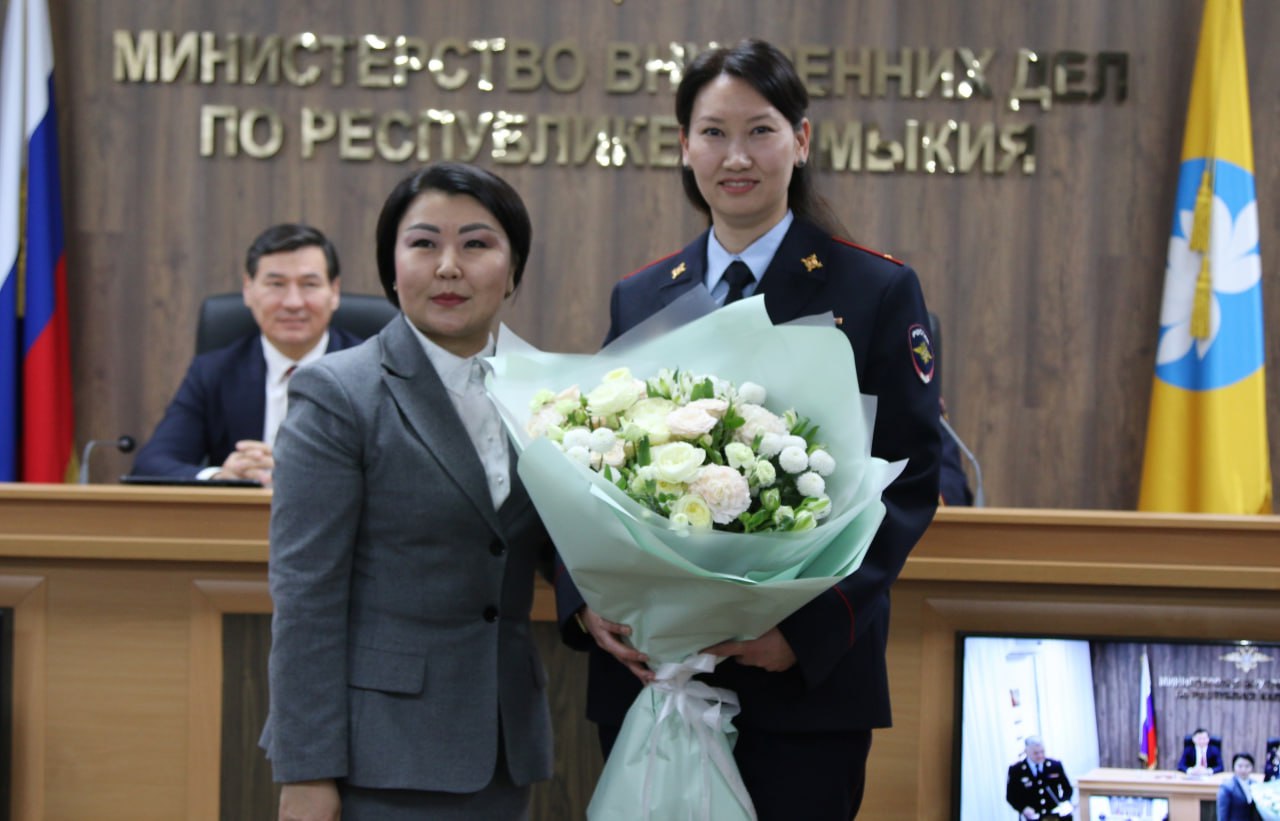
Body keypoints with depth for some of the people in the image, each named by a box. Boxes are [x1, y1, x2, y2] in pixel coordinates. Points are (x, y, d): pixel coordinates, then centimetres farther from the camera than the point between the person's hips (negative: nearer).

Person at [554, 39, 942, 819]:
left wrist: (811, 627, -16)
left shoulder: (879, 292, 0)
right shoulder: (638, 299, 11)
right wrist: (587, 603, -8)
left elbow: (911, 480, -5)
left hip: (809, 675, -3)